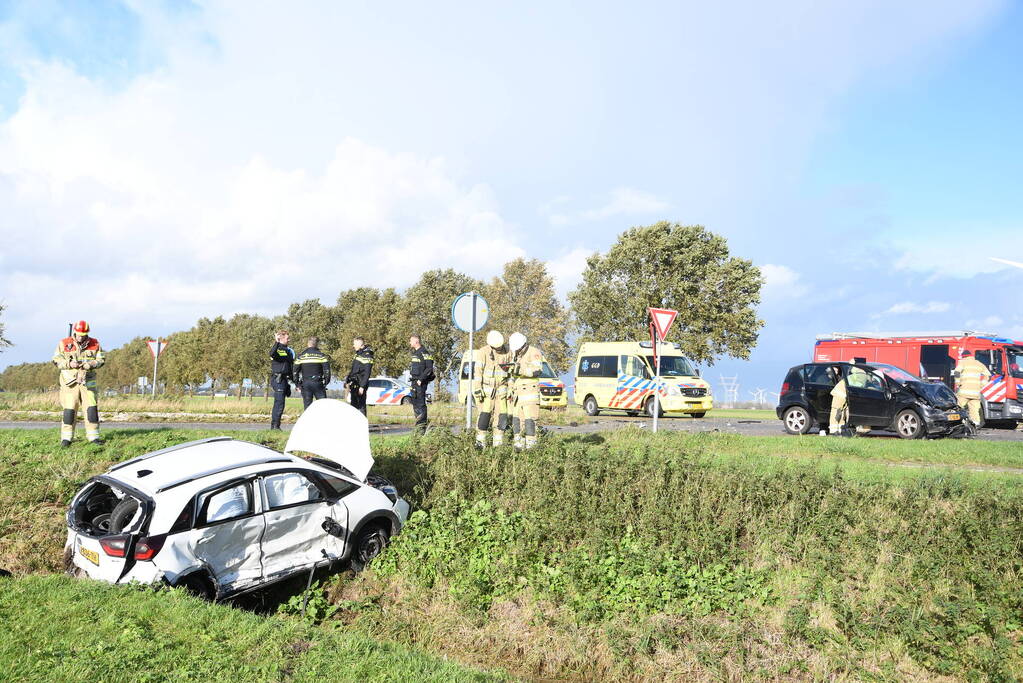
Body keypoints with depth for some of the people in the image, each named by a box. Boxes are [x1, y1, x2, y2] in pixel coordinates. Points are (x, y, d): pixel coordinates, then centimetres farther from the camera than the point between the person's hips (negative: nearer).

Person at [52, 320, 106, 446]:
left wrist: (90, 364, -14)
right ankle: (66, 438, 6)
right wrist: (69, 364, -15)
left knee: (92, 408, -1)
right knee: (69, 410, -2)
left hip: (88, 382, 2)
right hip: (70, 382, -1)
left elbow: (100, 360, 6)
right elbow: (56, 360, 1)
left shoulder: (94, 344, 5)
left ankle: (93, 436, 7)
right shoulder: (64, 343, 1)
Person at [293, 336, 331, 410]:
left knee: (307, 406, 6)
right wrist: (326, 382, 3)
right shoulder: (321, 355, -1)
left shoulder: (300, 356, 6)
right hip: (318, 383, -2)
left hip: (305, 384, 2)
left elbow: (296, 371, 5)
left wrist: (297, 384, 11)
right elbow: (326, 370, -7)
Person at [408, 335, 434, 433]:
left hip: (421, 383, -10)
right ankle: (421, 423, 21)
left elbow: (429, 369, -17)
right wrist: (412, 379, 17)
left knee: (420, 404, -9)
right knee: (415, 403, 13)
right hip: (415, 382, 10)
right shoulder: (414, 353, 16)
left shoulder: (424, 353, -12)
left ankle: (422, 426, -7)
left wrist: (421, 379, -21)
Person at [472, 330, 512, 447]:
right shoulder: (483, 352, -9)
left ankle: (498, 441, 7)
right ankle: (480, 439, 1)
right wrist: (477, 389, -16)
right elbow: (477, 370, -10)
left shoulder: (508, 352, 3)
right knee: (485, 413, -9)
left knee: (502, 414, 0)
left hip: (501, 389, 4)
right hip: (486, 388, -4)